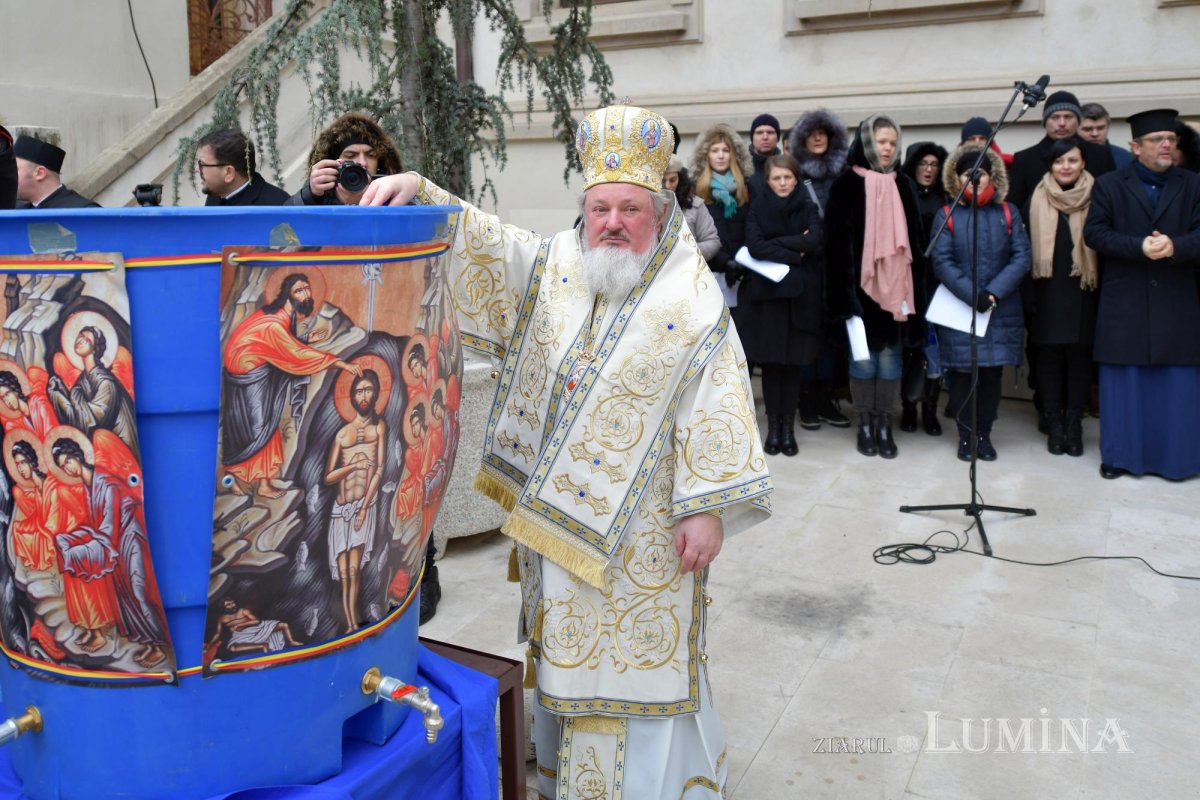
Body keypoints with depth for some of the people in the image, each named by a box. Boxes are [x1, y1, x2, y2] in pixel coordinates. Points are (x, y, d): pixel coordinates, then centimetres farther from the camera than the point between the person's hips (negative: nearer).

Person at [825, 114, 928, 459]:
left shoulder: (904, 186, 11)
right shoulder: (846, 185, -1)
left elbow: (914, 240, 12)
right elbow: (837, 241, -5)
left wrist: (913, 287, 6)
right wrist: (844, 290, -12)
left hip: (895, 285, 3)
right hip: (861, 285, -3)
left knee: (889, 355, 5)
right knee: (863, 355, 3)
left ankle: (884, 427, 13)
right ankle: (864, 426, 13)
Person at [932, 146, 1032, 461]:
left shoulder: (1007, 213, 6)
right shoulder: (947, 215, 1)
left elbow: (1022, 258, -3)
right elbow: (942, 262, -8)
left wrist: (994, 292, -15)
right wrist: (972, 295, -18)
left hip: (1001, 312, 2)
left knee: (992, 372, 5)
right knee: (962, 372, 2)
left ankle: (984, 433, 18)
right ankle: (966, 434, 15)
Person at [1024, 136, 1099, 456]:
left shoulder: (1094, 199, 2)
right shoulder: (1038, 200, 5)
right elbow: (1026, 246, 5)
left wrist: (1098, 284, -3)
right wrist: (1028, 294, -1)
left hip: (1082, 292, 0)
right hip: (1047, 292, 1)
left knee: (1079, 358, 3)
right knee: (1049, 357, 3)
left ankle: (1074, 426, 11)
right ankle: (1054, 425, 11)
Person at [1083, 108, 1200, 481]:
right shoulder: (1109, 185, 6)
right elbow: (1095, 233, -5)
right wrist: (1139, 246, -19)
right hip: (1124, 305, -1)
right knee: (1124, 381, 4)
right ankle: (1120, 454, 14)